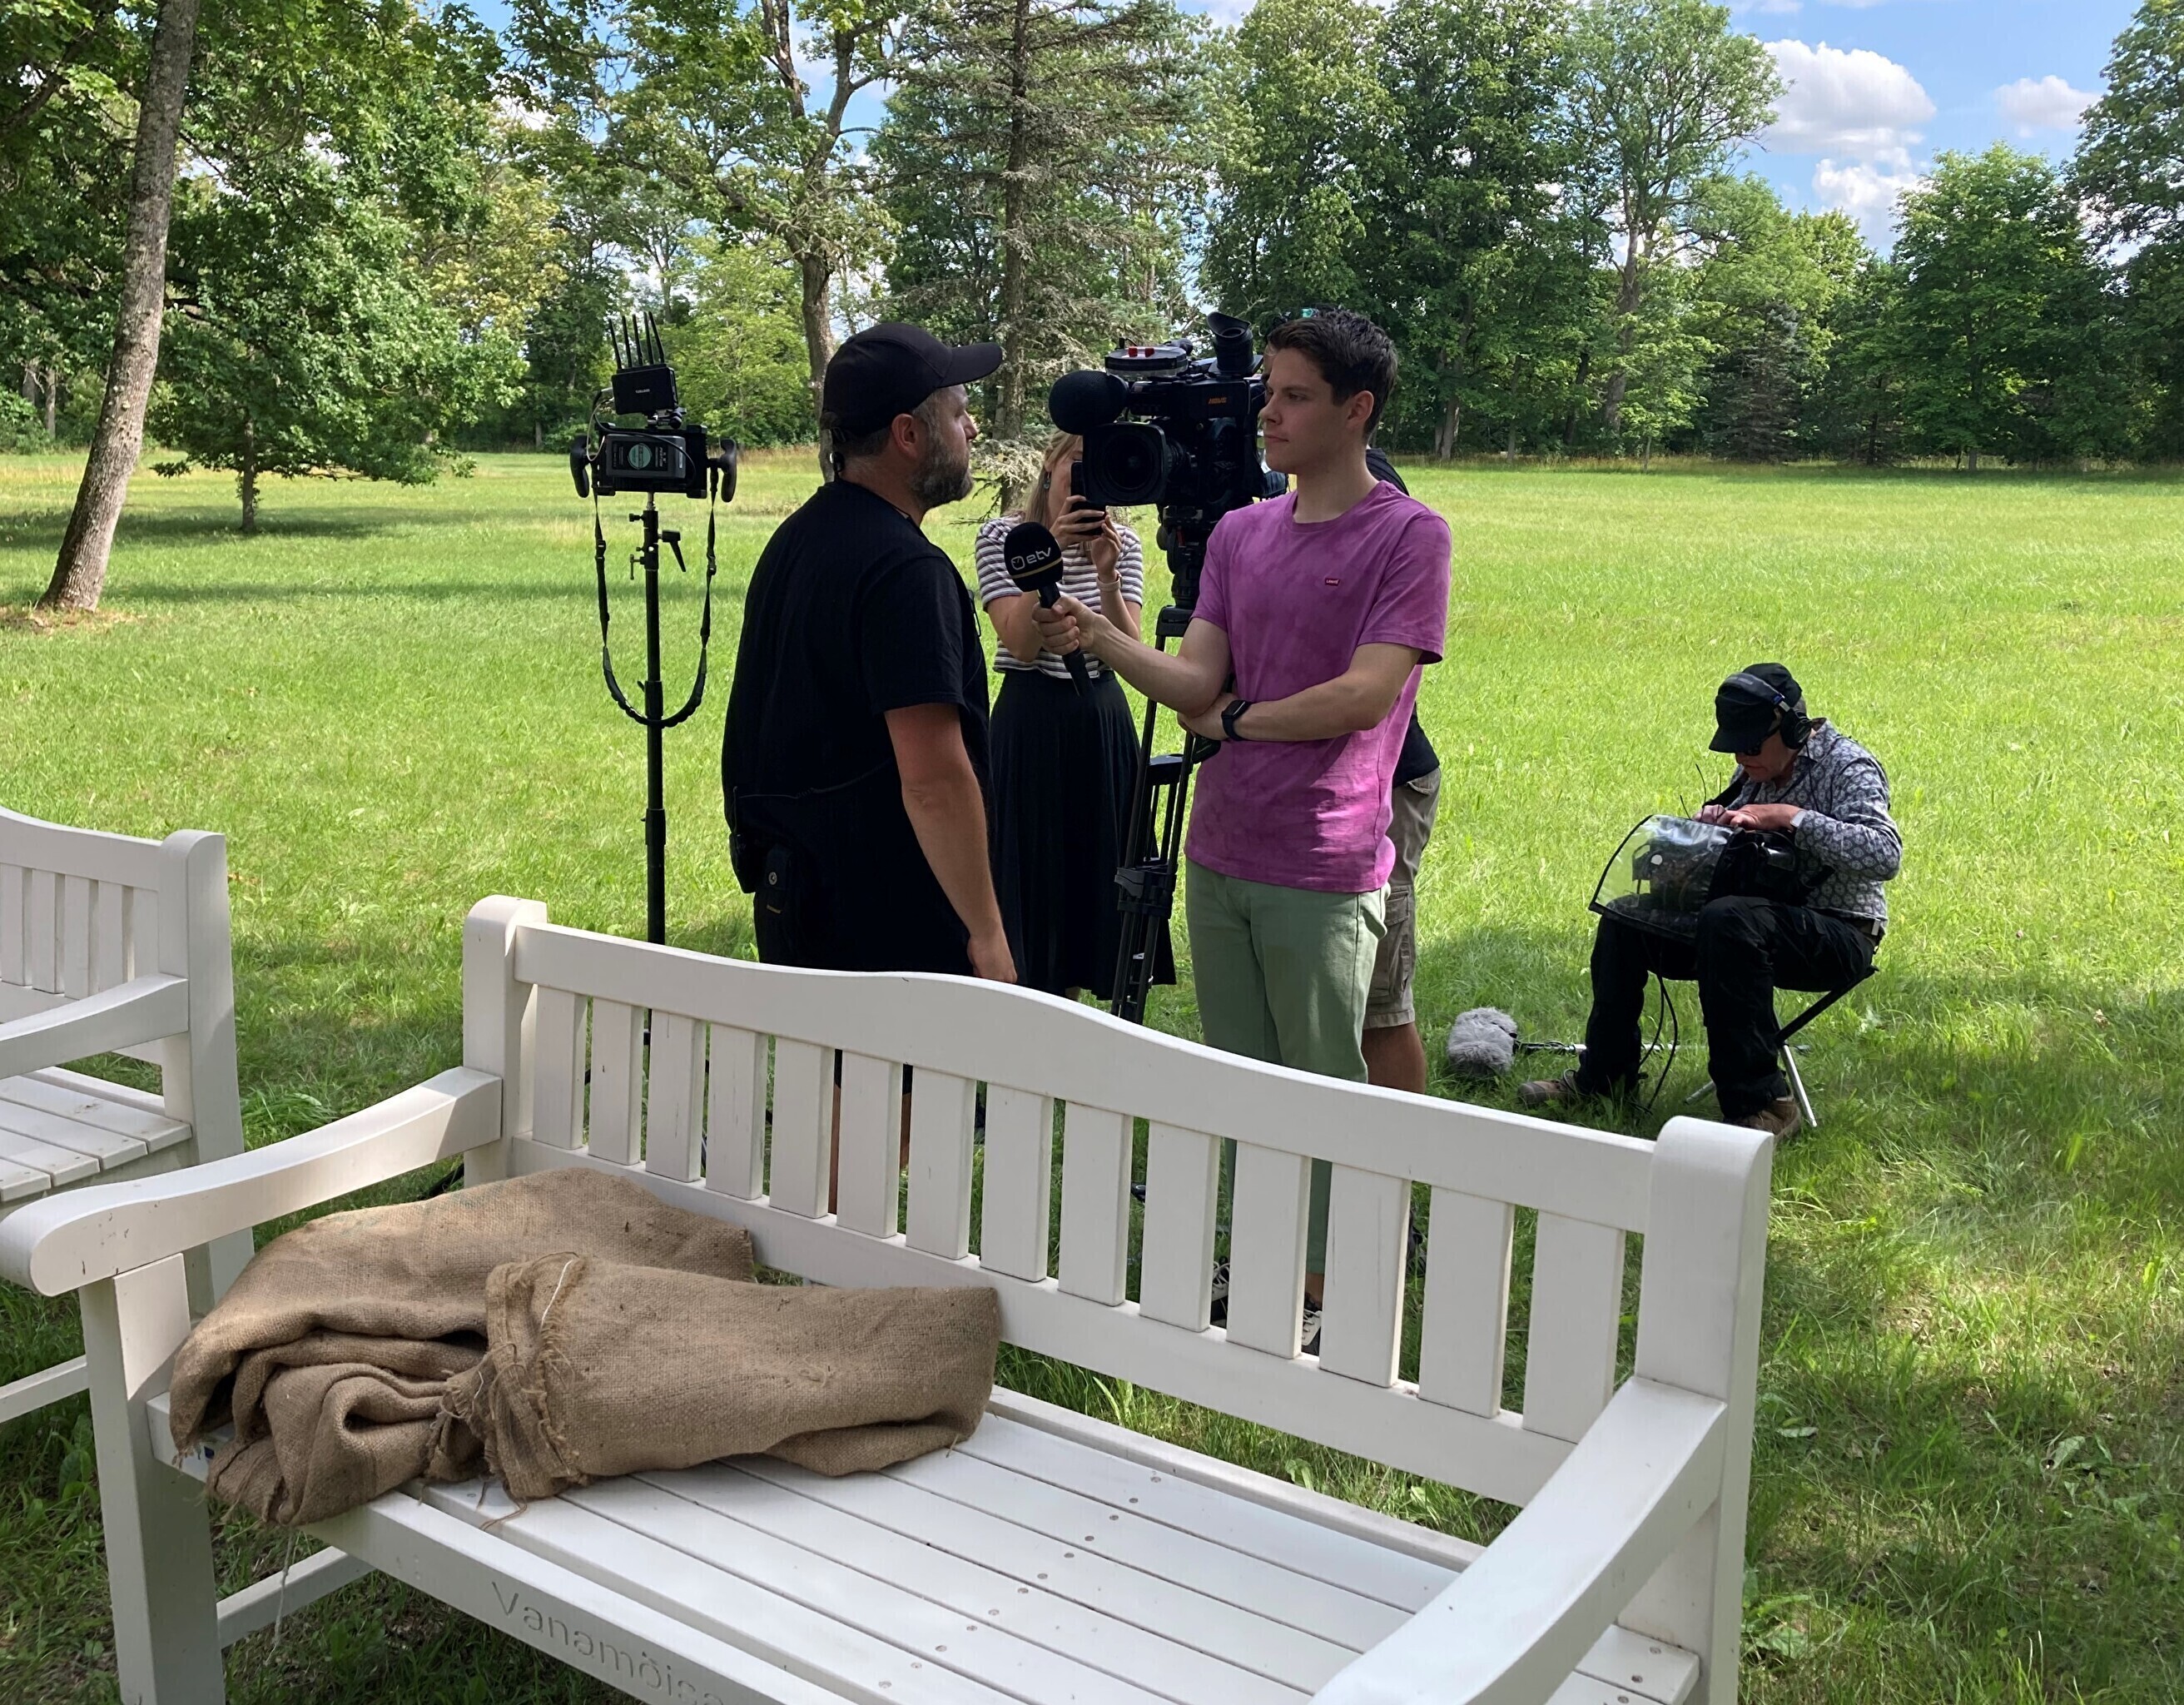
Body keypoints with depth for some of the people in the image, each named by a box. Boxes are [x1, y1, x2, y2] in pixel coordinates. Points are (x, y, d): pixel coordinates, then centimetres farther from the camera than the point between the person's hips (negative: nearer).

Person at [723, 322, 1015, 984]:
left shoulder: (796, 538, 10)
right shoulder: (906, 569, -20)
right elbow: (933, 776, -25)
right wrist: (987, 934, -20)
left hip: (785, 893, 9)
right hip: (886, 924, -9)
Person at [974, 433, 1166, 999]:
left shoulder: (1122, 544, 3)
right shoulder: (1003, 535, -5)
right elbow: (1020, 643, -17)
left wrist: (1106, 574, -22)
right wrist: (1050, 558, -26)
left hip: (1102, 722, 4)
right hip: (1030, 721, -3)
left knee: (1091, 865, 10)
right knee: (1030, 865, 1)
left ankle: (1065, 1009, 26)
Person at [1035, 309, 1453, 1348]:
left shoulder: (1409, 536, -8)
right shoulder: (1239, 534, 10)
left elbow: (1364, 696, -16)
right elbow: (1196, 681, 2)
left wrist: (1234, 721, -5)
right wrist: (1101, 639, -15)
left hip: (1324, 871, -6)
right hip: (1219, 855, 6)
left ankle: (1326, 1295, 19)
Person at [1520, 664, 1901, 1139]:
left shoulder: (1848, 766, -13)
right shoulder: (1756, 768, 10)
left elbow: (1885, 854, -28)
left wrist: (1791, 818, -28)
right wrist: (1712, 821, -3)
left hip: (1839, 935, -8)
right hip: (1756, 917, 8)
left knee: (1728, 920, -38)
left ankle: (1760, 1103, -33)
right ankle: (1604, 1075, 7)